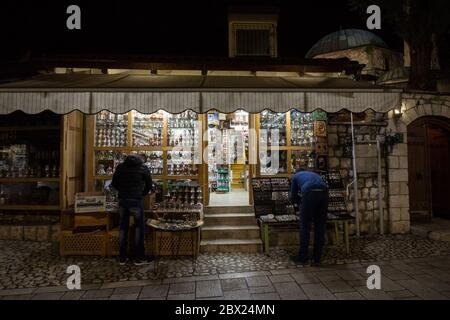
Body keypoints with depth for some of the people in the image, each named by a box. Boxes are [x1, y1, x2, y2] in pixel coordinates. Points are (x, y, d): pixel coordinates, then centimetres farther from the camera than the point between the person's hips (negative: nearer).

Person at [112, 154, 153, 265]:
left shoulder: (120, 167, 10)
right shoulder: (143, 168, 3)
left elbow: (114, 183, 11)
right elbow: (149, 185, 7)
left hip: (122, 200, 4)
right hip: (136, 201, -3)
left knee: (123, 227, 13)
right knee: (139, 227, 8)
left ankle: (122, 258, 21)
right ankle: (139, 258, 11)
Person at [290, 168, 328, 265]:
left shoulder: (296, 176, 28)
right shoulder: (315, 174, 40)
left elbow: (293, 197, 24)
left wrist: (300, 203, 42)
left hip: (309, 195, -4)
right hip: (324, 194, 4)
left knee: (305, 227, 6)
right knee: (320, 227, 12)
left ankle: (303, 257, 13)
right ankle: (317, 257, 21)